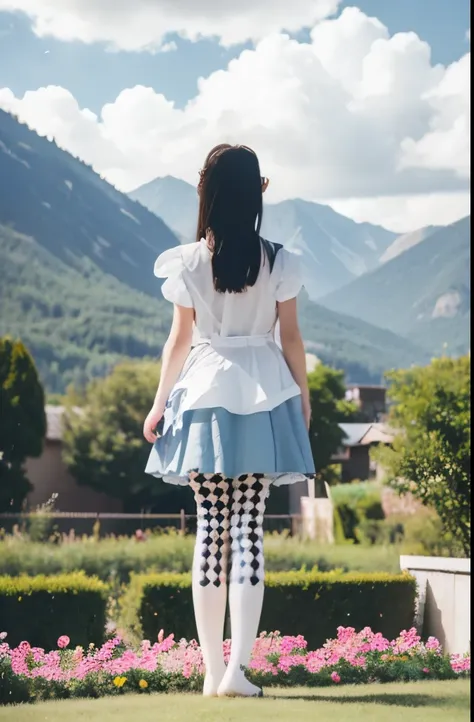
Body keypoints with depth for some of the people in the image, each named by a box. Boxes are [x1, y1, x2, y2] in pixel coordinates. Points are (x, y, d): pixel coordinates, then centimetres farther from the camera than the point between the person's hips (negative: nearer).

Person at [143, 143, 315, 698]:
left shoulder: (188, 262, -3)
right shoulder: (278, 262, -4)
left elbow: (179, 339, 0)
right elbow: (290, 337, 0)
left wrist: (159, 403, 9)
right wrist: (303, 395, 13)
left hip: (204, 396, 1)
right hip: (263, 400, 0)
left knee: (211, 528, 6)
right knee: (248, 529, -1)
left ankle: (212, 670, 6)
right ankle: (237, 669, -7)